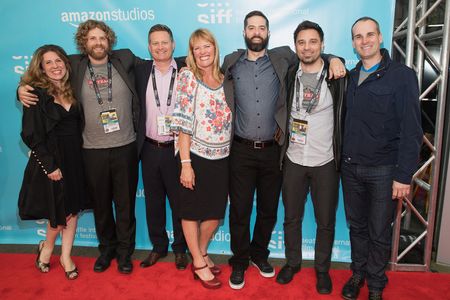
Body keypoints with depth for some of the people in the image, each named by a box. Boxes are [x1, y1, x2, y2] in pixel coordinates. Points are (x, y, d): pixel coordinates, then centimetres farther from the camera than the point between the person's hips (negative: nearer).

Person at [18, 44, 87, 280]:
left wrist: (77, 157, 1)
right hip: (51, 160, -5)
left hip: (75, 158, 5)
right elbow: (32, 135, -12)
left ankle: (66, 257, 28)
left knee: (73, 209, 11)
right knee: (60, 212, 5)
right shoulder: (36, 94, -9)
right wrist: (50, 166, -15)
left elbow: (77, 125, 8)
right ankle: (46, 248, 35)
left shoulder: (71, 90, 6)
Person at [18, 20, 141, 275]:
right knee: (100, 204, 15)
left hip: (126, 147, 0)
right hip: (93, 150, 1)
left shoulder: (125, 59, 2)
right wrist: (23, 88, 0)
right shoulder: (74, 65, 3)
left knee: (125, 204, 11)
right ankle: (107, 248, 37)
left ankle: (125, 251, 31)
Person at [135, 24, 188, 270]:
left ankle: (180, 248, 28)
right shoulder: (141, 70, 5)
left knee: (179, 202, 9)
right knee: (153, 202, 14)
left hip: (177, 148, -3)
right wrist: (138, 140, 2)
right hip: (149, 149, 3)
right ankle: (158, 246, 32)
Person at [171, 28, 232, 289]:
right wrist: (185, 163, -16)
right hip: (196, 156, -4)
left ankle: (202, 254, 36)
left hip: (222, 157, 5)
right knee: (192, 211, 9)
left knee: (216, 212, 13)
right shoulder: (188, 76, -6)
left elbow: (230, 120, 12)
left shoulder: (224, 79, 7)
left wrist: (232, 154, 6)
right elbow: (183, 122, -12)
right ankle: (199, 263, 27)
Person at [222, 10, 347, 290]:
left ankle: (259, 254, 38)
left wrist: (334, 59, -1)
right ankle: (239, 262, 27)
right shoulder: (230, 62, 7)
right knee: (240, 211, 6)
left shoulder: (282, 57, 5)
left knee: (268, 210, 14)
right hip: (242, 151, 0)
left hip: (272, 151, 1)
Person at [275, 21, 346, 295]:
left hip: (326, 162, -2)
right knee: (291, 218, 14)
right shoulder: (289, 75, 1)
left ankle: (322, 269, 32)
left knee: (326, 221, 11)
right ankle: (292, 262, 35)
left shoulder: (337, 77, -6)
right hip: (294, 160, 2)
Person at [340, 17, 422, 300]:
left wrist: (404, 175, -15)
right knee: (357, 226, 17)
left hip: (383, 171, -4)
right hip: (350, 167, 4)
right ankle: (358, 273, 37)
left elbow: (411, 130, -12)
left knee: (379, 233, 9)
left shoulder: (402, 75, -8)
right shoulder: (351, 76, 8)